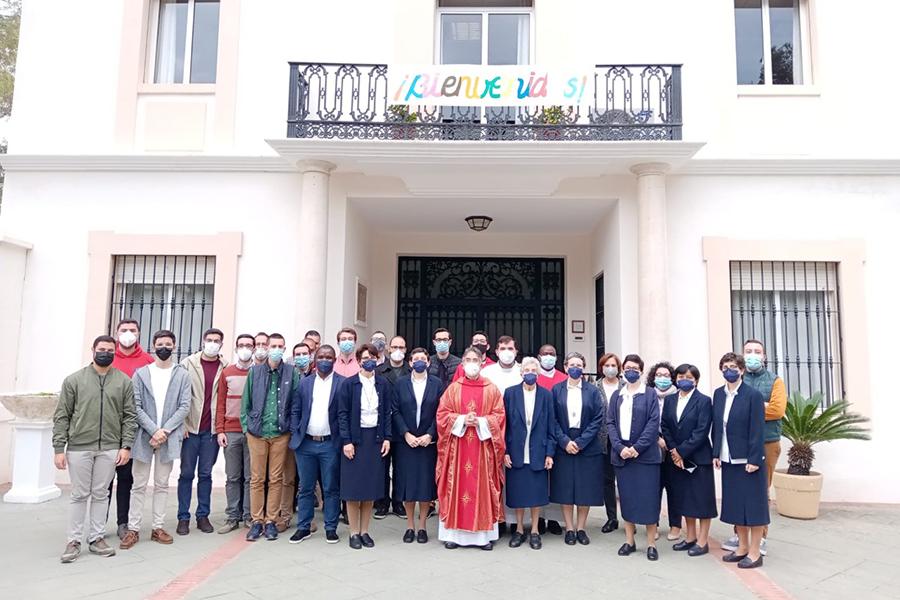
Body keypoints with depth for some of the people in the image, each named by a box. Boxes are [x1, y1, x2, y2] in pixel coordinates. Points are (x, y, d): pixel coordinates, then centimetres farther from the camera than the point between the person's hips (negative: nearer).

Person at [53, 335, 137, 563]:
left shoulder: (124, 381, 4)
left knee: (100, 494, 9)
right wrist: (59, 448, -3)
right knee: (79, 495, 6)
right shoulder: (74, 380, 2)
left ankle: (97, 538, 18)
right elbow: (62, 416, 2)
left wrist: (126, 446, -3)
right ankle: (74, 541, 16)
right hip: (79, 448, -1)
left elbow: (130, 416, 3)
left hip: (109, 448, 1)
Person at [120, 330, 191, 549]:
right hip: (144, 436, 0)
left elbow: (184, 406, -1)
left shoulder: (182, 375, 3)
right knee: (139, 485, 5)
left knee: (162, 484, 9)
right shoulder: (141, 374, 3)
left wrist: (165, 430, -11)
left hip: (169, 436, 0)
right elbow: (136, 407, -2)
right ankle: (133, 529, 12)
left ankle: (158, 527, 17)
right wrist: (154, 430, -12)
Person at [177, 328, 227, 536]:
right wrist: (181, 423, -6)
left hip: (212, 429, 1)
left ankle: (203, 515, 17)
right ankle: (183, 517, 13)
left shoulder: (226, 368, 3)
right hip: (190, 427, 0)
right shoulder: (188, 364, 2)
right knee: (187, 473, 5)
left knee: (206, 474, 8)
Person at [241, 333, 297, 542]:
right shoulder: (254, 371, 5)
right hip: (257, 432, 1)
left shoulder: (291, 373, 1)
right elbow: (246, 402, 7)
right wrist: (246, 426, 1)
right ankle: (257, 521, 16)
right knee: (257, 479, 6)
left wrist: (293, 429, -4)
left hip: (281, 433, -1)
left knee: (276, 479, 6)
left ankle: (271, 520, 16)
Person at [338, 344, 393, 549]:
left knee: (371, 487, 7)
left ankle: (364, 531, 20)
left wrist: (387, 438, -1)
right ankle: (354, 533, 16)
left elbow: (387, 413, 7)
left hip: (375, 438, 2)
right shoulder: (349, 384, -2)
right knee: (353, 487, 3)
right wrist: (346, 441, -11)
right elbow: (342, 414, -4)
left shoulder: (384, 384, 5)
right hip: (355, 438, -2)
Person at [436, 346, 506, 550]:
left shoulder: (492, 389, 4)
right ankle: (454, 533, 9)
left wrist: (481, 422, -14)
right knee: (456, 487, 2)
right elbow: (442, 414, 2)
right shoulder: (453, 388, 5)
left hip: (483, 446, 0)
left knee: (483, 488, 2)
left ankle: (484, 534, 10)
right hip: (457, 446, 0)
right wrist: (462, 420, -13)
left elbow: (499, 416, 1)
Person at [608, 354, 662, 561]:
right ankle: (629, 540, 19)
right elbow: (610, 423, 5)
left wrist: (637, 447, -15)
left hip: (645, 454, -3)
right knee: (627, 498, 9)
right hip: (621, 454, 3)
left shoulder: (650, 394, 1)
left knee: (648, 499, 0)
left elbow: (653, 422, -7)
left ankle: (651, 543, 11)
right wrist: (620, 447, -10)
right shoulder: (616, 396, 11)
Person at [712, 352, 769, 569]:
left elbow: (758, 430, -13)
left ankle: (754, 552, 15)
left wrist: (754, 459, -16)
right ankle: (742, 547, 28)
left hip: (748, 459, -6)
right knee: (735, 504, 14)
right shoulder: (718, 394, 7)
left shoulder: (753, 395, -11)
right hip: (728, 459, 6)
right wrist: (716, 454, 6)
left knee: (752, 504, 3)